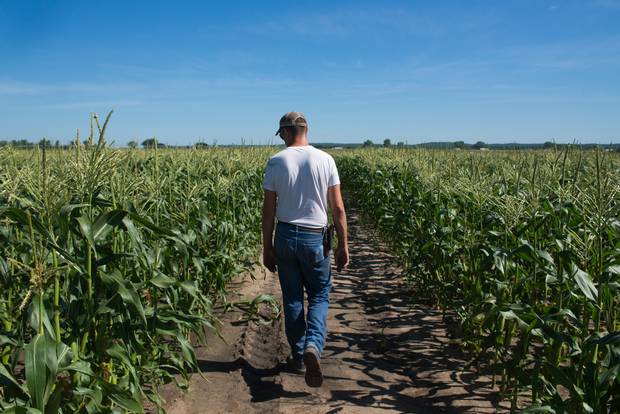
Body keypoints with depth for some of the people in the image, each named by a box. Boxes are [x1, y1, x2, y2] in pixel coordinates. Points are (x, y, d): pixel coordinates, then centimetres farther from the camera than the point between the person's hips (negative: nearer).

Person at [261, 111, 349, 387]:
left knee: (292, 298, 13)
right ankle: (313, 345, -12)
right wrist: (343, 245, 2)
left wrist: (266, 247, 6)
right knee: (320, 296, 11)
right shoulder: (325, 160, -4)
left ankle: (297, 355, 22)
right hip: (315, 239, -1)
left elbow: (268, 209, -3)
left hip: (285, 236, 1)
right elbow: (338, 208, -5)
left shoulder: (276, 162, -3)